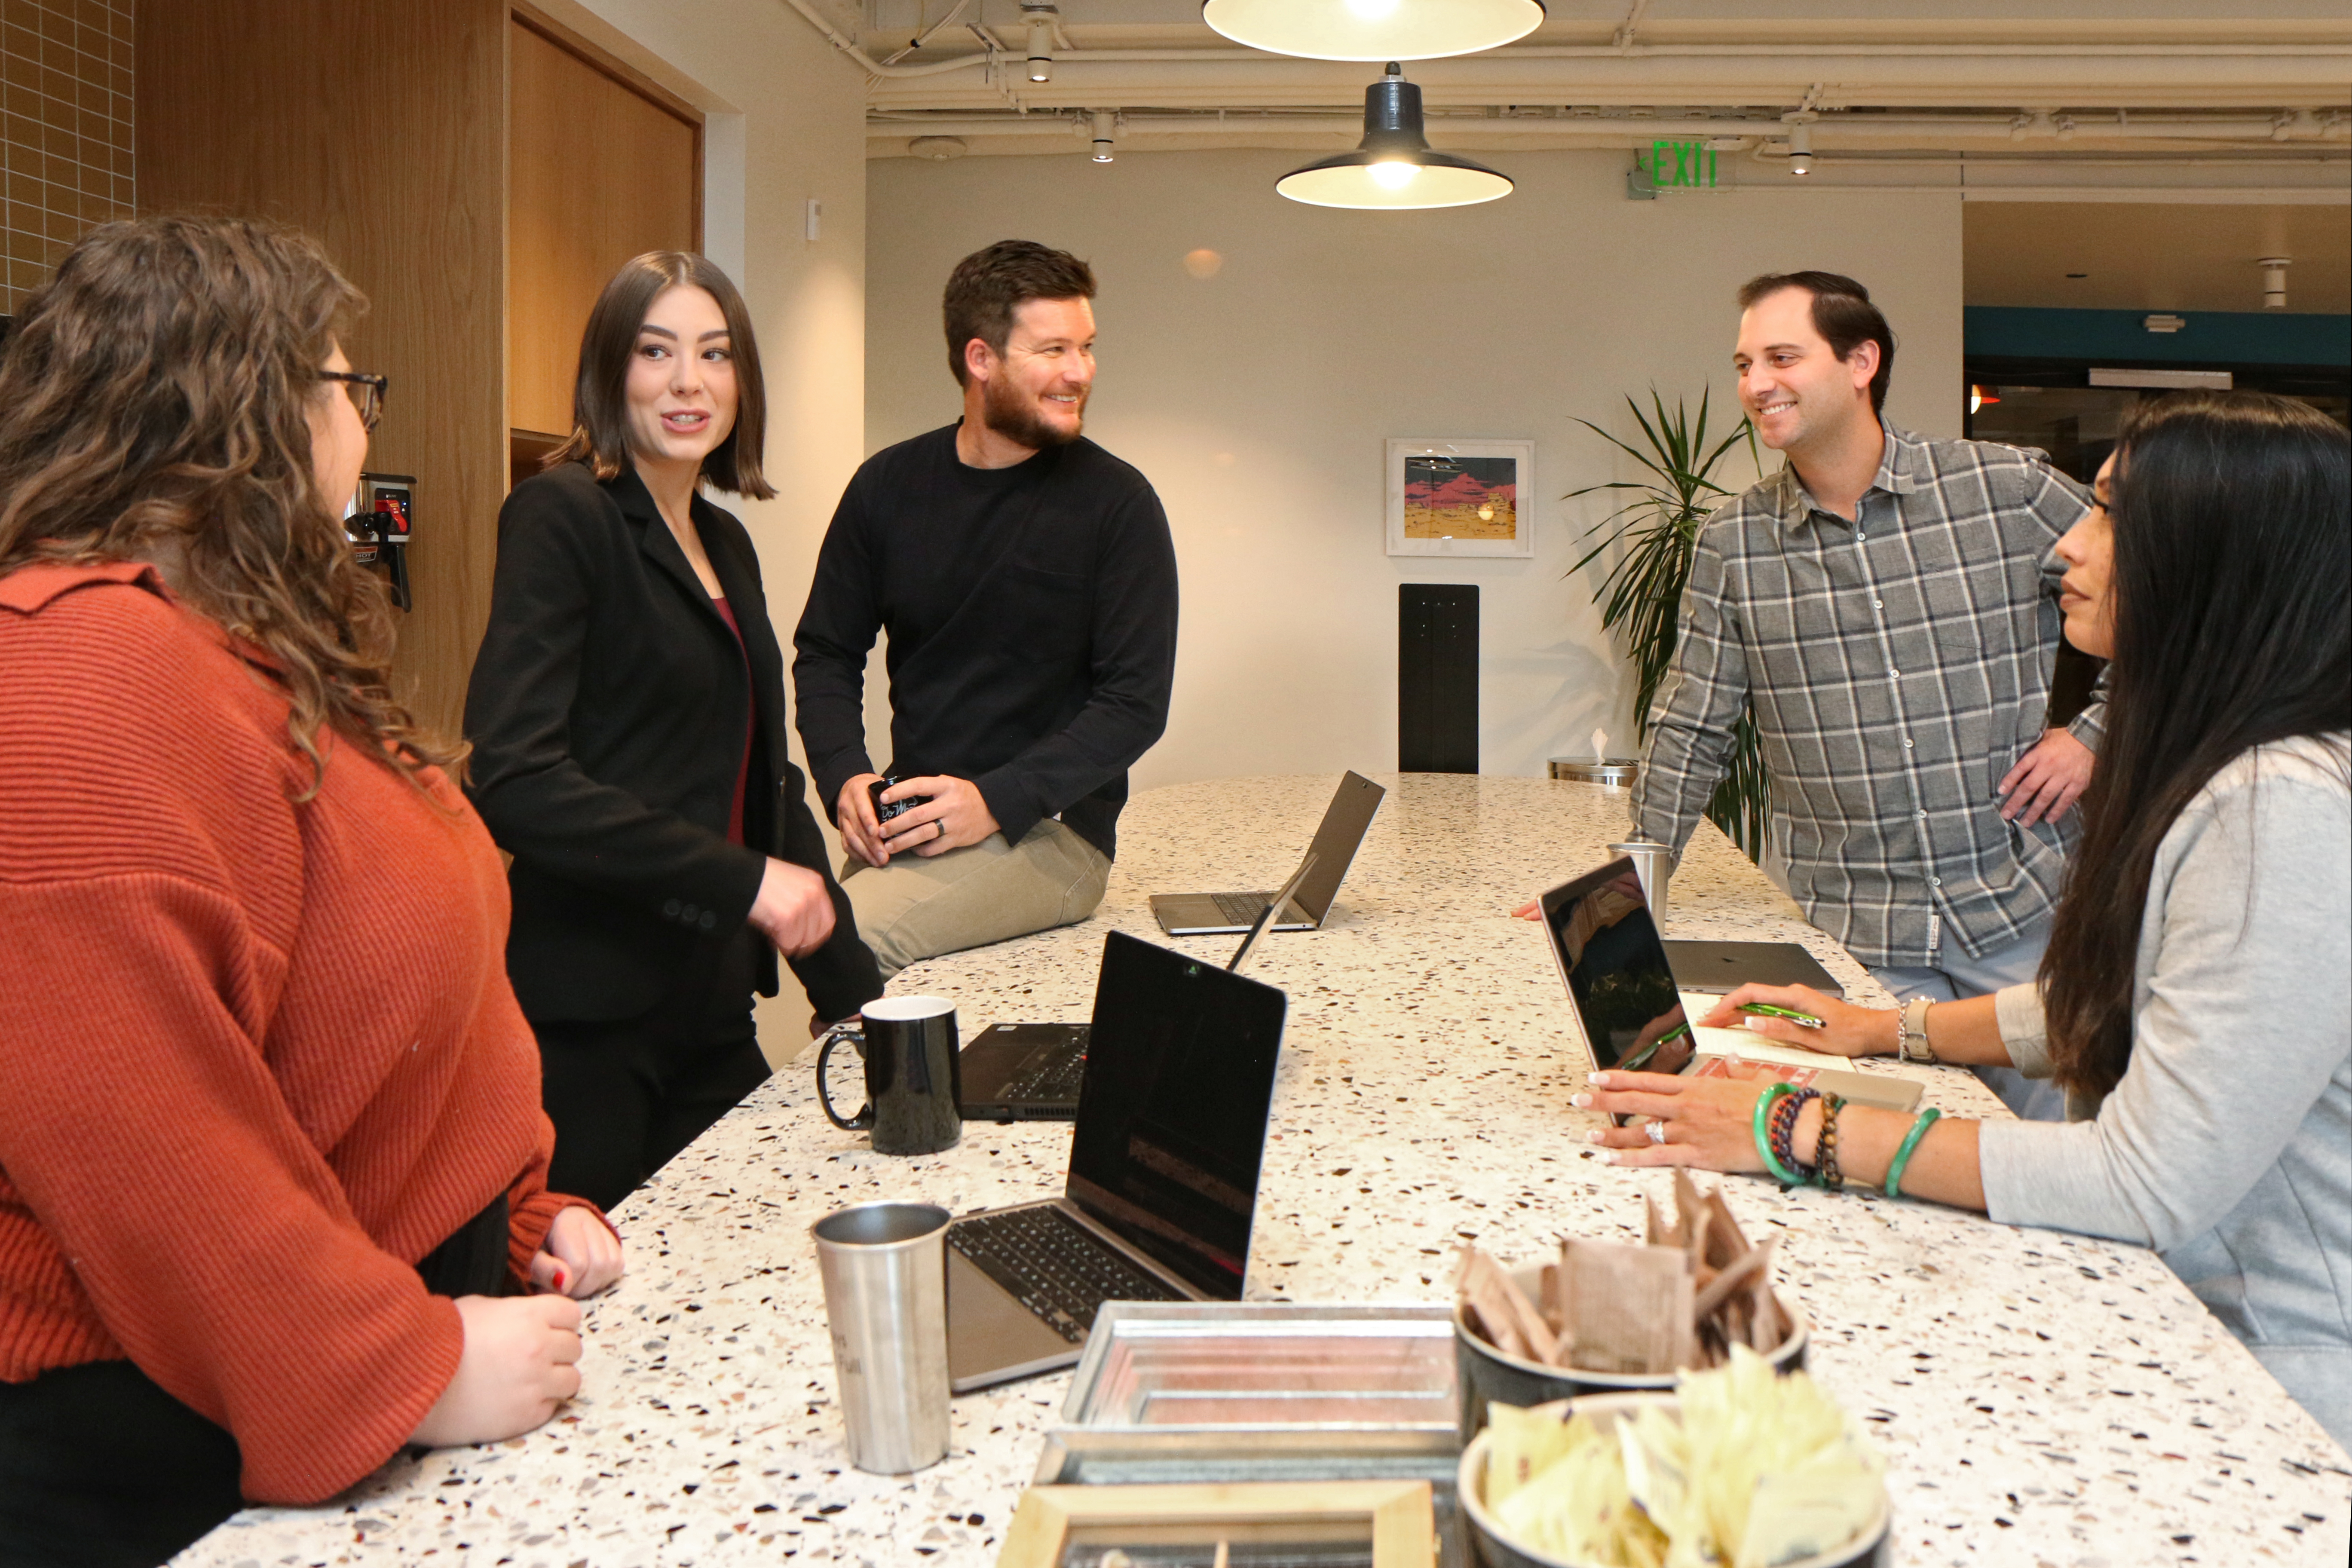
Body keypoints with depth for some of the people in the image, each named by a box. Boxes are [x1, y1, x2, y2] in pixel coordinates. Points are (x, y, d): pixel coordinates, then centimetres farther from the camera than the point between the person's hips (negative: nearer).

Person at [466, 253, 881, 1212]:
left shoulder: (726, 543, 15)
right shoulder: (561, 516, -9)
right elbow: (514, 780, -20)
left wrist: (852, 990, 14)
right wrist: (740, 879, -22)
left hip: (713, 1013, 7)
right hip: (586, 1029, -7)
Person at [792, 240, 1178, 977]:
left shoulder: (1116, 503, -4)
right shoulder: (889, 486, 7)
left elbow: (1136, 703, -7)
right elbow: (826, 653, 14)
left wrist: (994, 801, -17)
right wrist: (844, 777, -5)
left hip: (1049, 832, -4)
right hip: (906, 825, 4)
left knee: (844, 937, -27)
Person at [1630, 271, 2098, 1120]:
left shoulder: (2010, 489, -3)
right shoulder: (1732, 545, 2)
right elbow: (1691, 733, 8)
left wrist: (2096, 734, -1)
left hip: (2025, 913, -1)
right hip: (1852, 936, 1)